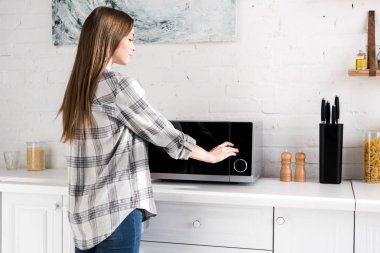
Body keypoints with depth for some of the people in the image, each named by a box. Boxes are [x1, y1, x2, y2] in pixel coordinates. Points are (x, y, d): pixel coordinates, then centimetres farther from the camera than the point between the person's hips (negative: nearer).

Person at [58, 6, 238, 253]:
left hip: (84, 212, 8)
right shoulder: (119, 85, -15)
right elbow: (161, 132, -8)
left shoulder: (78, 87, 9)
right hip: (116, 210, -8)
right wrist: (211, 155, 6)